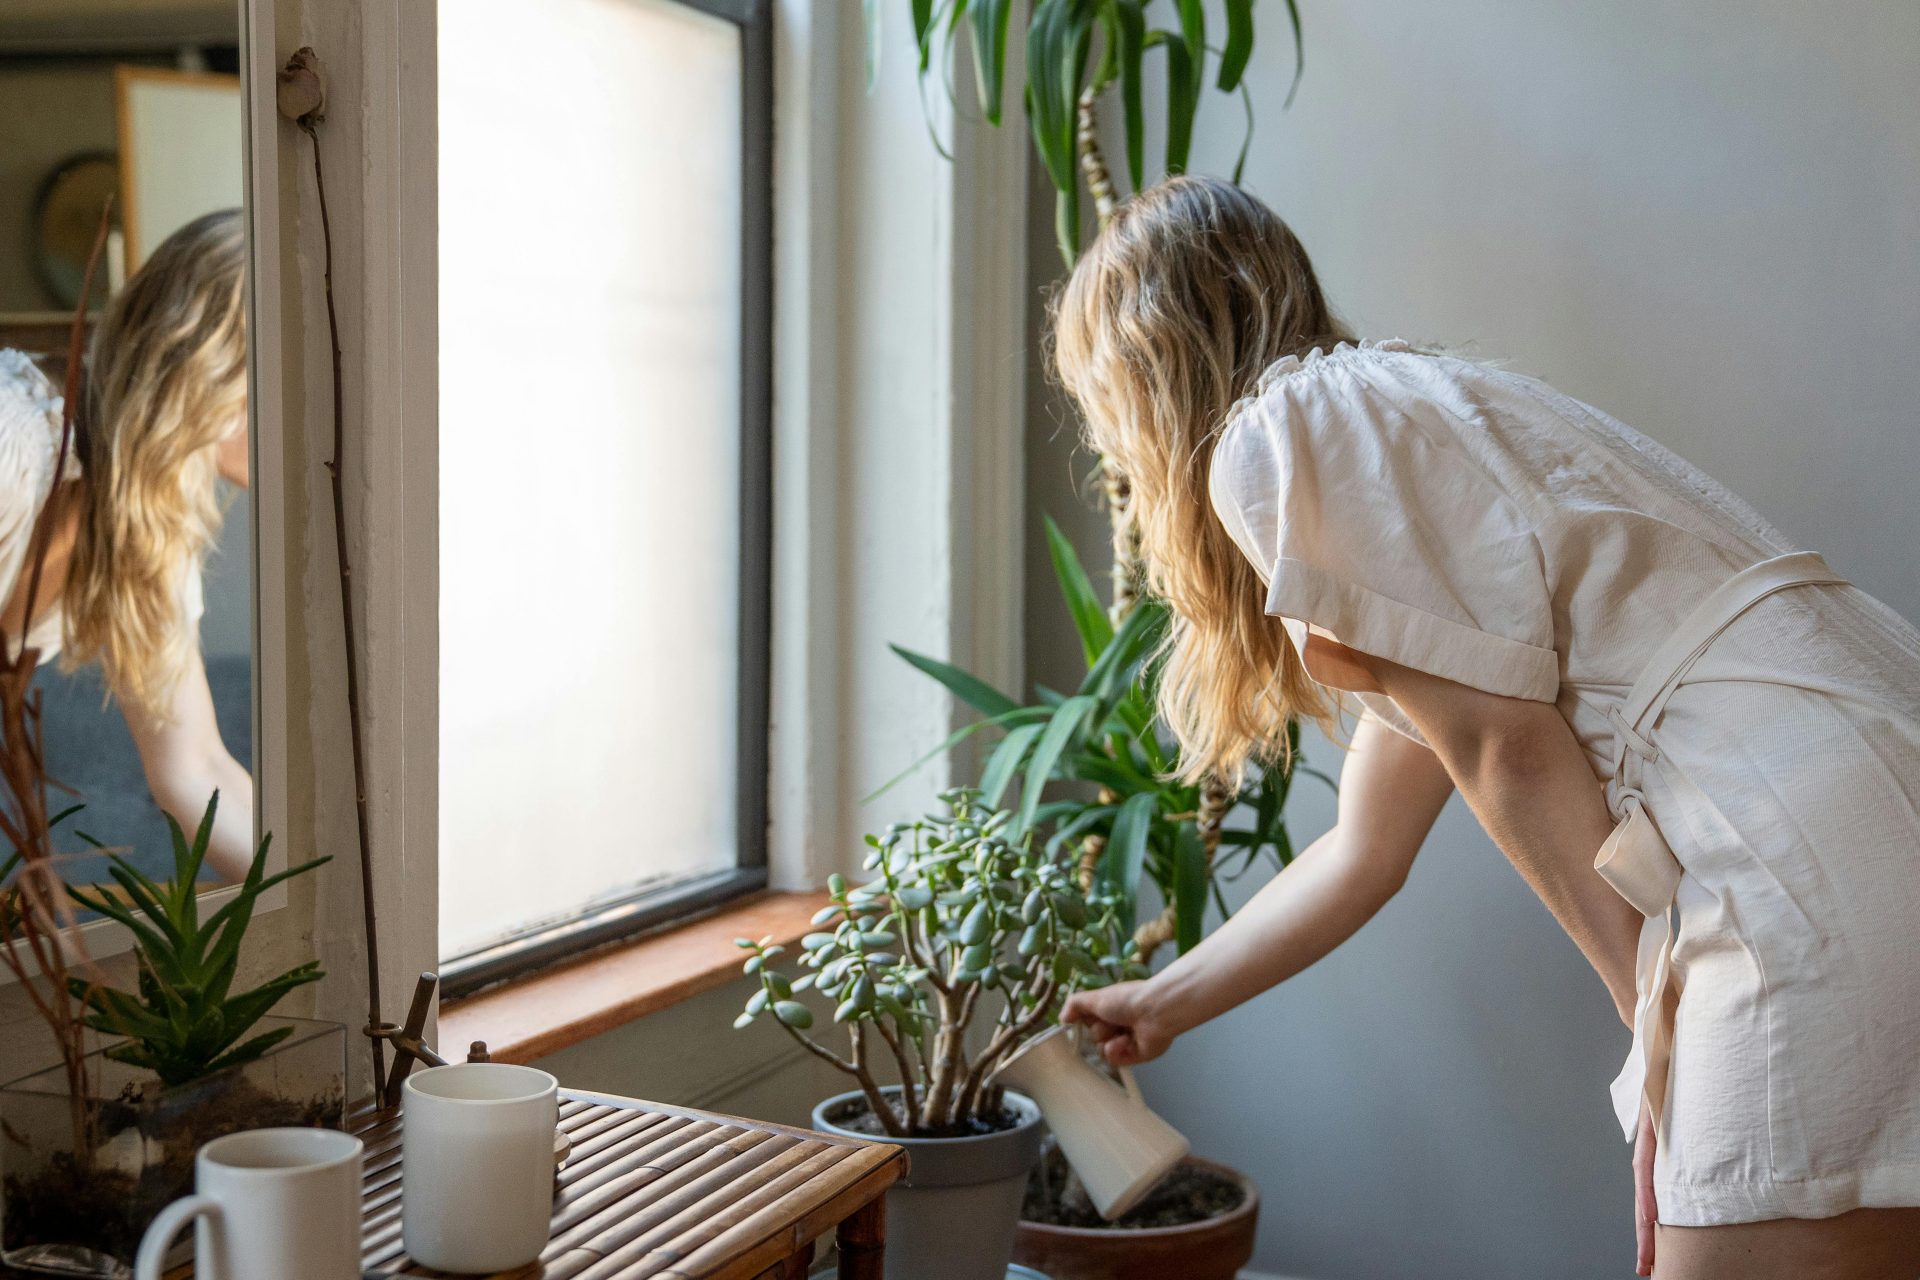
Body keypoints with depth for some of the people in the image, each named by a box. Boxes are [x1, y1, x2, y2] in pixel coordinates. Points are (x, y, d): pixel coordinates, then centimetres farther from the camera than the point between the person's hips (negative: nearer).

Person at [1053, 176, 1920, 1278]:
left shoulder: (1273, 437, -2)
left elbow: (1506, 748, -10)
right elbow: (1367, 848, 32)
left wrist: (1662, 1023, -4)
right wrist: (1161, 1006, 42)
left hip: (1817, 847, -9)